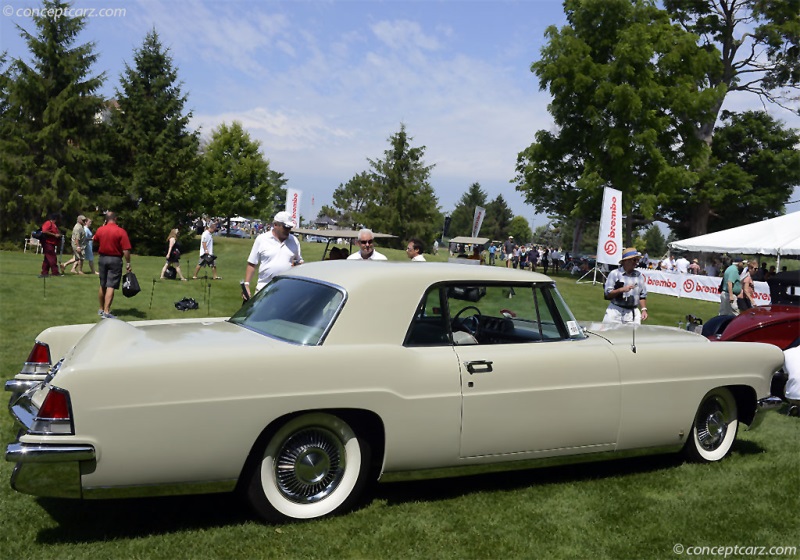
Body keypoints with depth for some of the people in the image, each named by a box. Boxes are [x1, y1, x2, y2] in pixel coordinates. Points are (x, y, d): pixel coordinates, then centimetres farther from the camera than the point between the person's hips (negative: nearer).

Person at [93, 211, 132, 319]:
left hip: (102, 258, 4)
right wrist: (128, 263, -8)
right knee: (111, 286, -5)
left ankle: (101, 309, 27)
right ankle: (106, 312, -10)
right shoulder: (121, 232, -12)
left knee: (102, 286, 16)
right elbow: (126, 250, -15)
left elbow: (94, 243, 19)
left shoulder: (100, 230, 1)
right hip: (115, 260, -4)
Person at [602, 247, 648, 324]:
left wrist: (644, 310, -1)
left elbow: (642, 296, 11)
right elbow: (608, 294, -5)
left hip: (633, 313, 2)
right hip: (615, 312, -2)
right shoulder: (614, 274, -2)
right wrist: (621, 290, -18)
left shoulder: (639, 275, 7)